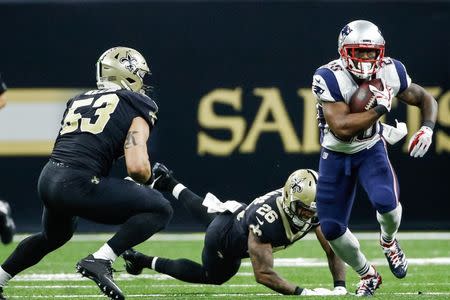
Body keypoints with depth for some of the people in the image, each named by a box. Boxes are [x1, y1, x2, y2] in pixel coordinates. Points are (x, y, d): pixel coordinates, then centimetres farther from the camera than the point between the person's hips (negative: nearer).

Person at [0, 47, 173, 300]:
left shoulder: (80, 100, 21)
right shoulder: (137, 106, 2)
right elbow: (137, 167, -8)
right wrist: (150, 177, 13)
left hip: (48, 178, 8)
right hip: (79, 183, -8)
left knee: (55, 234, 38)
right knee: (161, 209, -1)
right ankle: (100, 260, -12)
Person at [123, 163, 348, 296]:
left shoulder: (315, 211, -29)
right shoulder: (266, 220, -47)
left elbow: (333, 250, -20)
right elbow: (263, 274, -45)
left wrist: (339, 287, -33)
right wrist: (302, 292, -52)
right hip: (224, 239, -6)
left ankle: (169, 183, 56)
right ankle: (145, 261, 33)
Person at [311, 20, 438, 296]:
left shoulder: (391, 72, -14)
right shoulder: (329, 77, -26)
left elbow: (425, 99, 3)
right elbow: (342, 128, -32)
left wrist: (428, 128, -17)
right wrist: (381, 108, -31)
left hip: (371, 149, 1)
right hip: (336, 156, -1)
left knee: (386, 201, -29)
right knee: (331, 229, -1)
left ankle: (389, 241, 8)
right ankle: (367, 275, 28)